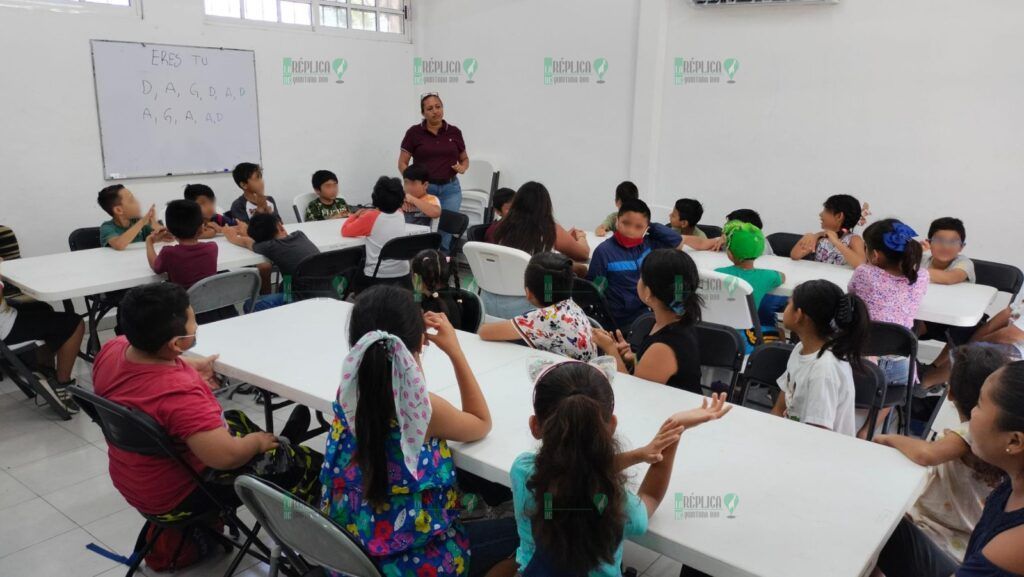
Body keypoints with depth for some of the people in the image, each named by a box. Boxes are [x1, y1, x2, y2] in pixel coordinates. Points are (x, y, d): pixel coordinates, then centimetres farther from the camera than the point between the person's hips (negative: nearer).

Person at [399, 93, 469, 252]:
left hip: (450, 189, 2)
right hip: (424, 189, -1)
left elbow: (464, 159, 16)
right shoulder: (414, 132, -2)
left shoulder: (454, 132, 5)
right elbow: (402, 163, 0)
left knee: (446, 232, -2)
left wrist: (462, 167, -7)